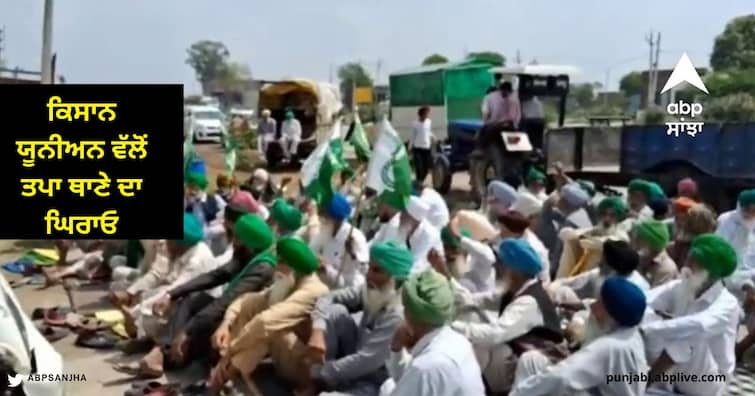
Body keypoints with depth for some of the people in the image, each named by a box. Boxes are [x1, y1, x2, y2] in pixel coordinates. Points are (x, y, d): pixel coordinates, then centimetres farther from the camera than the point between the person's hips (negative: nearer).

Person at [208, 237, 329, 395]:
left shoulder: (311, 292, -27)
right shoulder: (286, 285, 2)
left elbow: (265, 321, -37)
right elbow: (247, 299, 0)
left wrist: (230, 349, -30)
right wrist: (226, 324, -18)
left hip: (309, 367, -9)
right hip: (287, 358, 9)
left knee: (271, 327, -34)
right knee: (250, 305, -6)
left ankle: (224, 376, -18)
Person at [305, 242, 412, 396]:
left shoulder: (397, 315, -28)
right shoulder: (371, 290, -5)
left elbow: (365, 361, -30)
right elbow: (328, 298, -2)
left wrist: (319, 372, -21)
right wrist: (318, 331, -22)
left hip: (373, 383, -8)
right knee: (334, 311, -10)